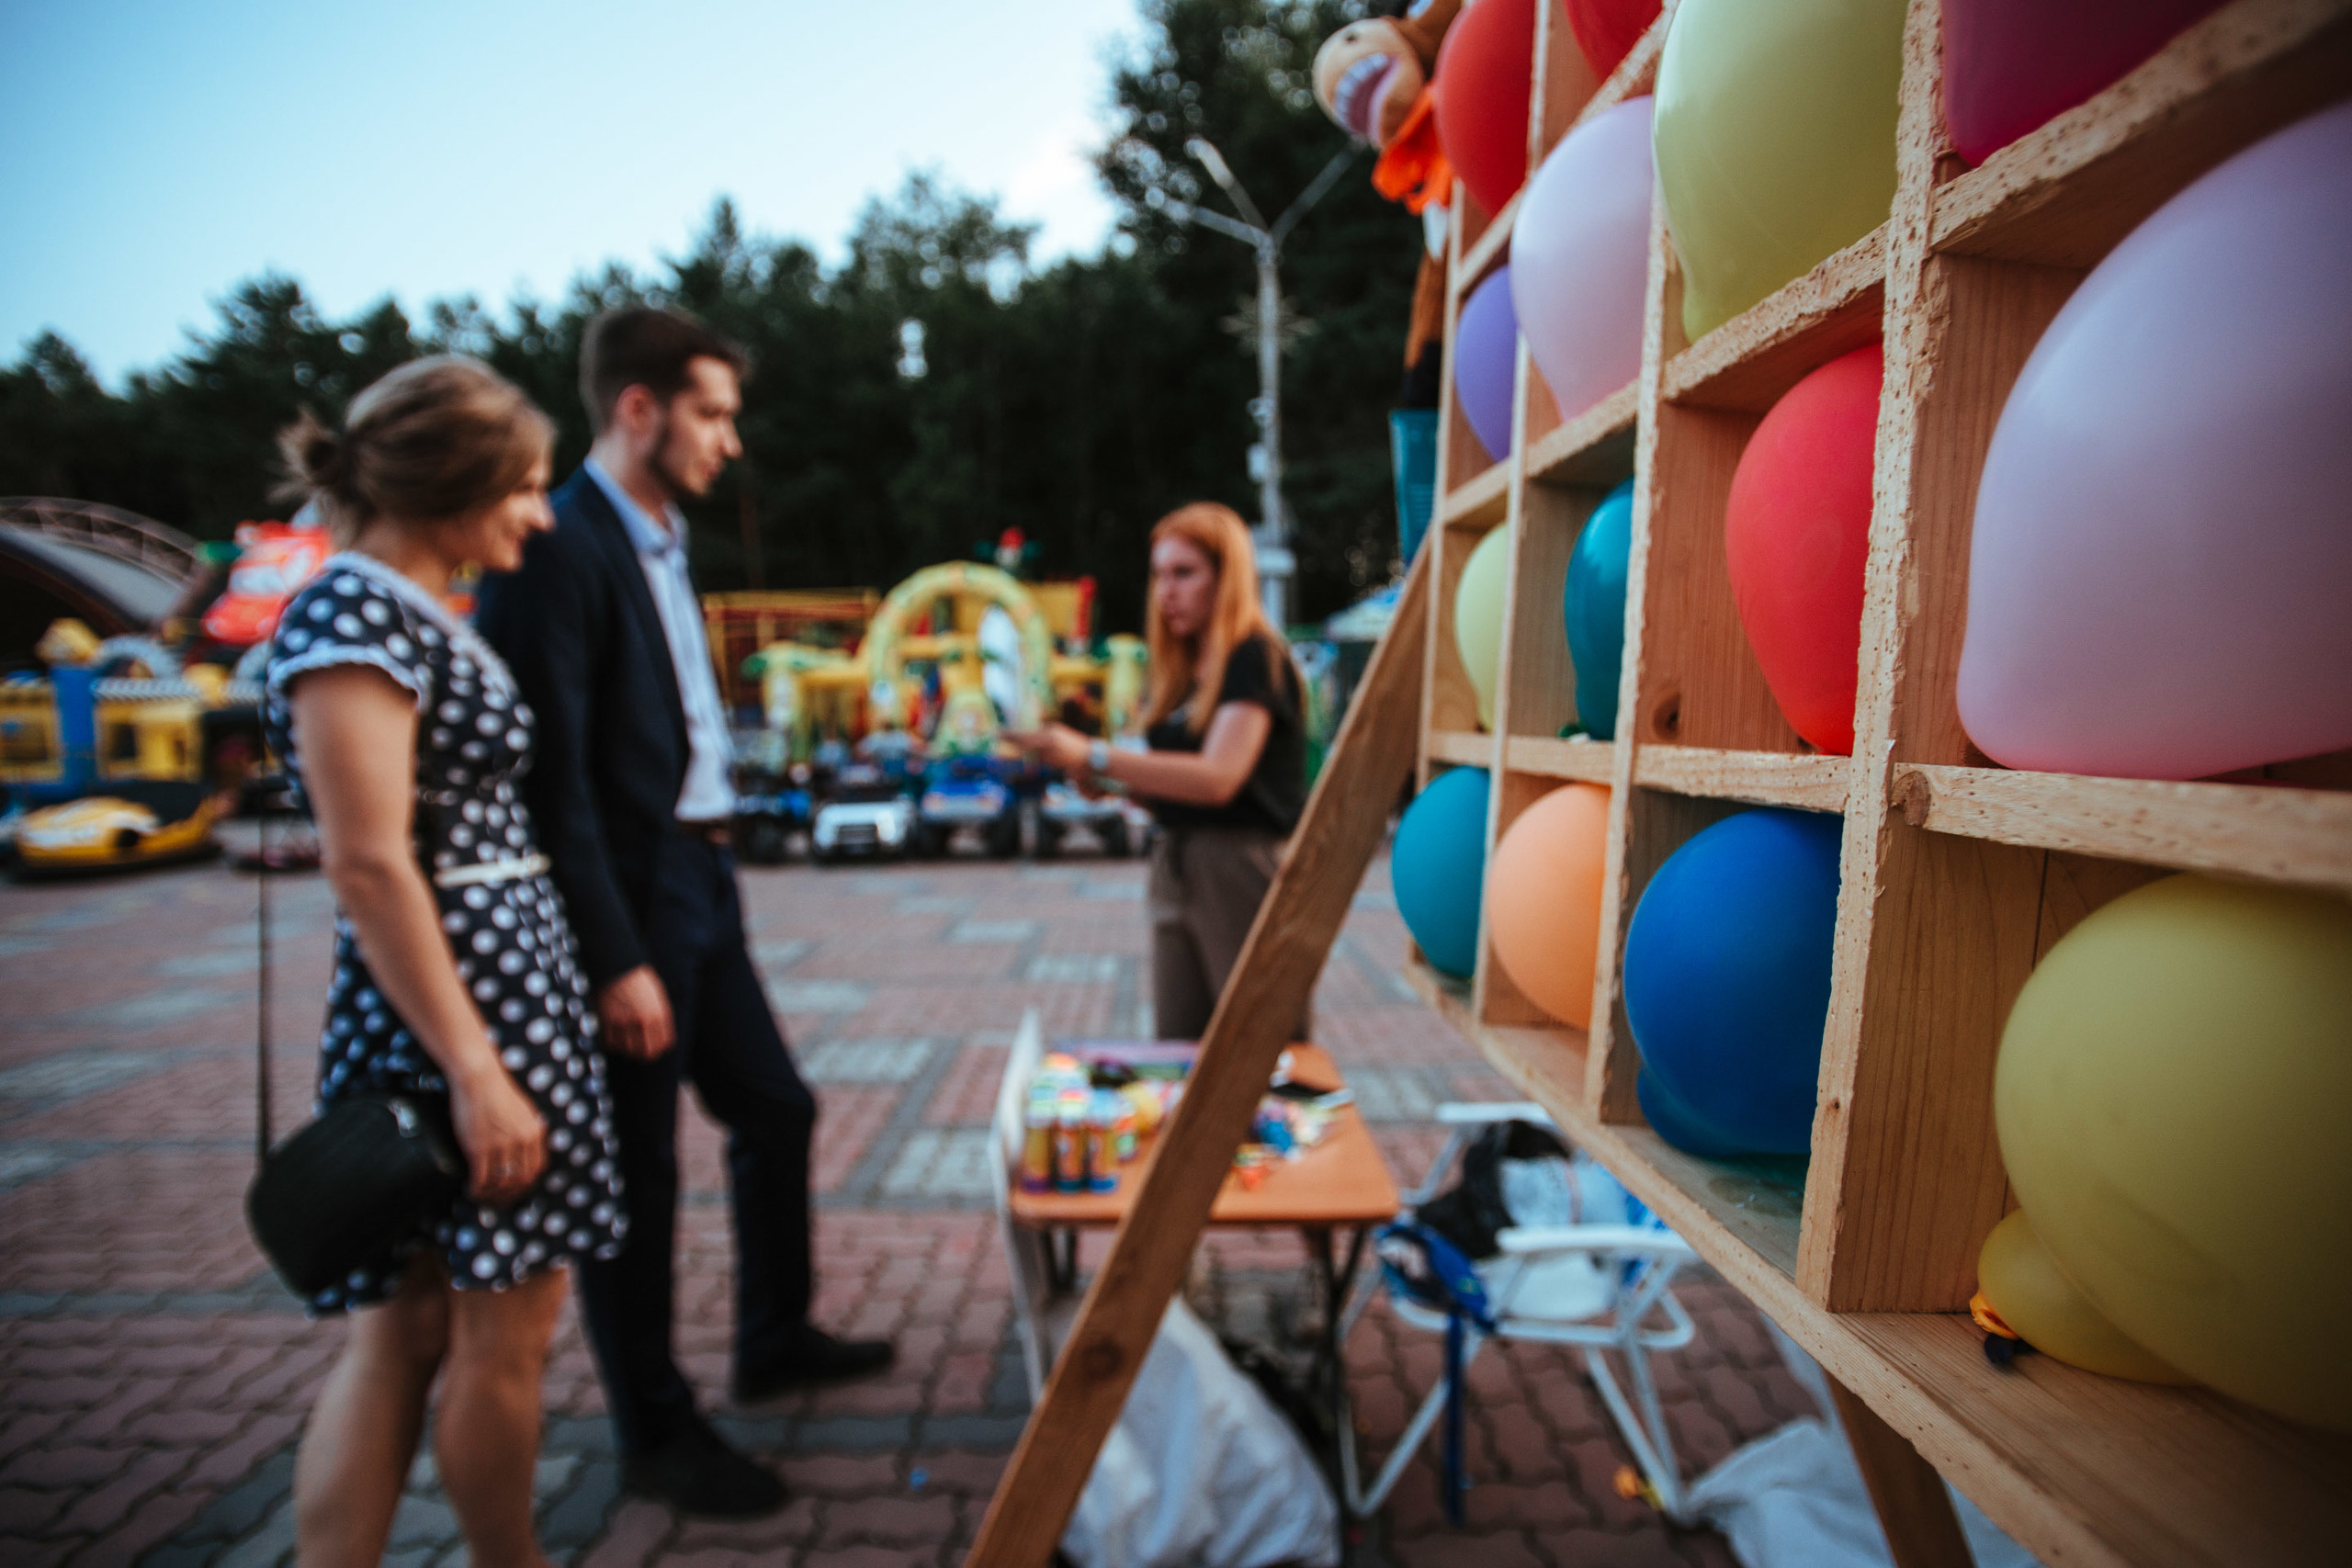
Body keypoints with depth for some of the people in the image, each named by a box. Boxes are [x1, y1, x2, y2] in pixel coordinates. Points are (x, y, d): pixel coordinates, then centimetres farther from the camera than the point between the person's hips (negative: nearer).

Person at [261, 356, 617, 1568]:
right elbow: (368, 866, -21)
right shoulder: (353, 613, -14)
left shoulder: (418, 610, 14)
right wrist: (474, 1070, -22)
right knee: (503, 1332, 7)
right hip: (448, 1009, -9)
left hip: (515, 993, 9)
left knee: (405, 1335, 13)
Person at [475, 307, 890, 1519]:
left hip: (700, 880, 9)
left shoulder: (660, 542, 13)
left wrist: (713, 863, 14)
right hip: (629, 902, -9)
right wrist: (614, 961, -20)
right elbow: (552, 778, -20)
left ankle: (774, 1340, 40)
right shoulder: (561, 547, -16)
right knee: (637, 1170, 6)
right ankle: (655, 1436, 26)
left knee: (775, 1110, 19)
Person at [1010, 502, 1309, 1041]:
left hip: (1243, 869, -8)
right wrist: (1103, 781, -1)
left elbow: (1217, 777, -23)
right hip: (1176, 869, 8)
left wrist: (1094, 756, -25)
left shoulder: (1256, 657, -10)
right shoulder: (1181, 668, 14)